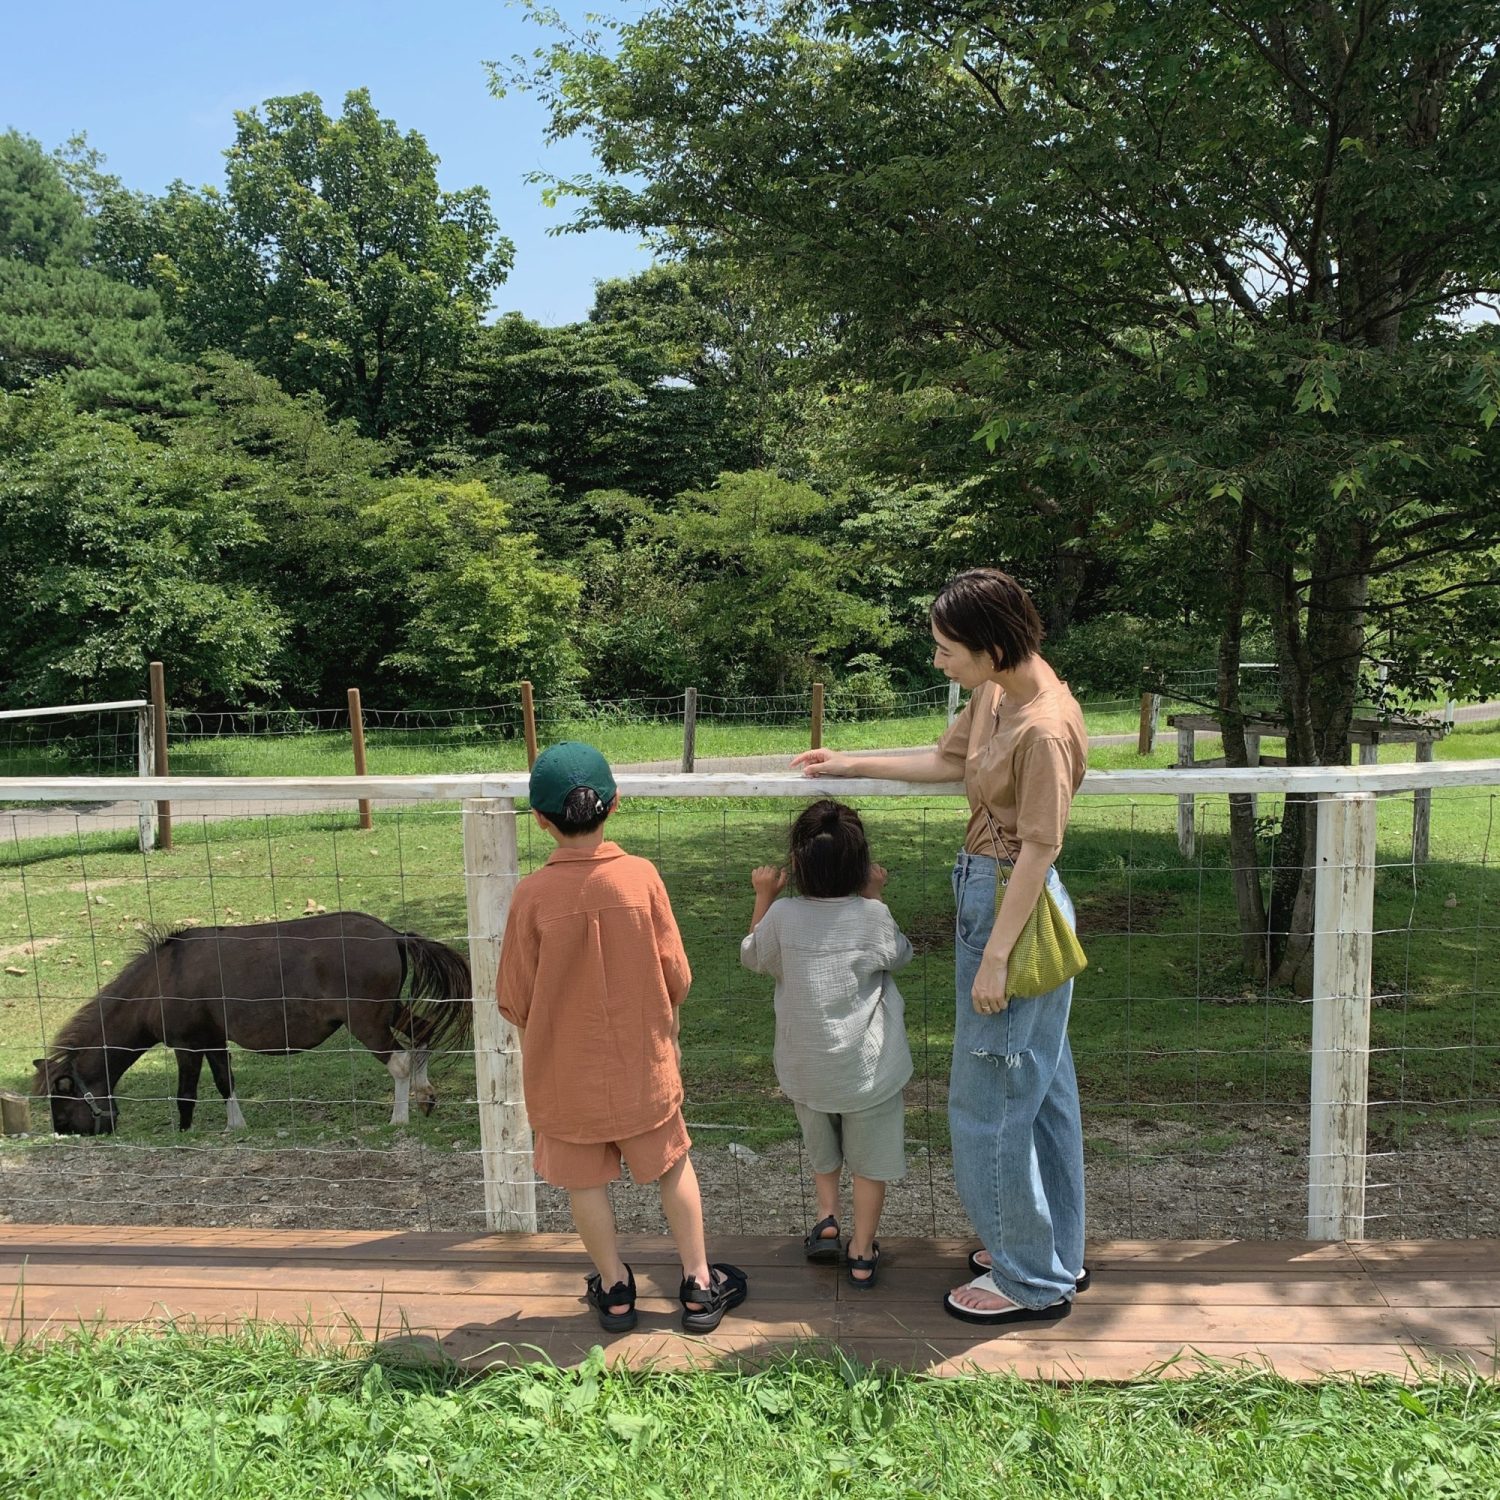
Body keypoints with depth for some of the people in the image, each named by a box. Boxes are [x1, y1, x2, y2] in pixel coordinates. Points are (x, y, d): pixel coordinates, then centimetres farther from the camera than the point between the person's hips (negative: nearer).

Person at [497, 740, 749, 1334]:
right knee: (672, 1166, 19)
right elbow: (676, 975, -7)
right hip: (642, 1062, 1)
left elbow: (515, 1001, -9)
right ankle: (699, 1285, 30)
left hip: (565, 1073, -1)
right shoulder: (641, 876, -16)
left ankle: (615, 1291, 32)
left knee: (585, 1180, 18)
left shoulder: (532, 895, -19)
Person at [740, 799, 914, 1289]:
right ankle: (863, 1252, 23)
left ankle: (826, 1217, 22)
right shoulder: (873, 916, -18)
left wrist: (764, 897, 12)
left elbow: (751, 957, 6)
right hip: (869, 1066, -2)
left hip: (806, 1068, 2)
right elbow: (899, 956, 4)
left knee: (822, 1147, 29)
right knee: (870, 1158, 17)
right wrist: (874, 898, 6)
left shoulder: (782, 916, -15)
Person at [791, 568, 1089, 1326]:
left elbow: (1040, 849, -22)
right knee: (1041, 1088, 20)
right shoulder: (995, 695, 2)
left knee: (989, 1099, 3)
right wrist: (850, 765, 20)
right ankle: (1055, 1253, 37)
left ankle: (1030, 1281, 21)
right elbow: (947, 760, 17)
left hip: (1013, 905, -10)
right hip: (984, 889, 10)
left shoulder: (1043, 728, -25)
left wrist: (995, 956, -18)